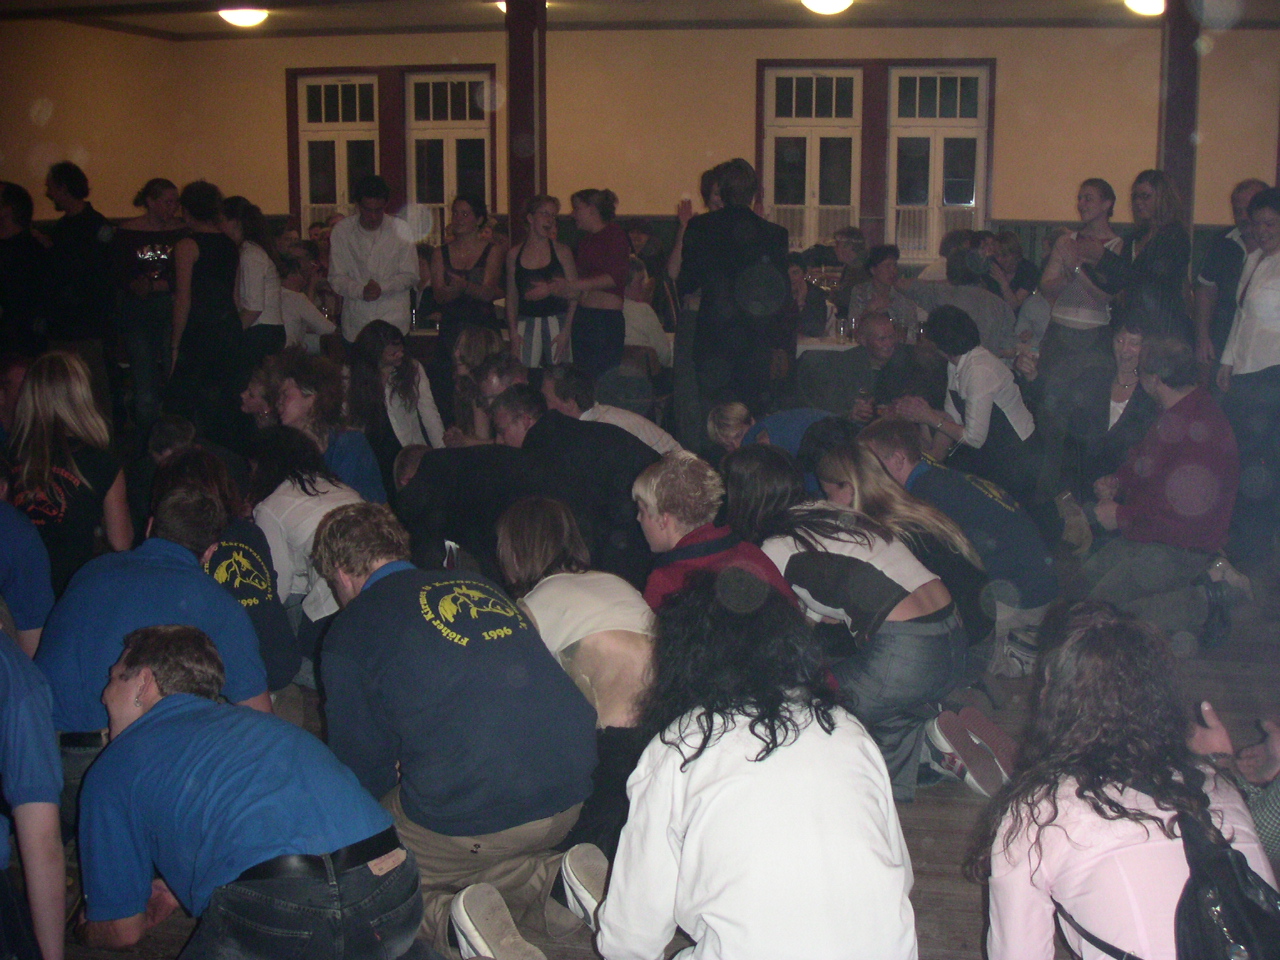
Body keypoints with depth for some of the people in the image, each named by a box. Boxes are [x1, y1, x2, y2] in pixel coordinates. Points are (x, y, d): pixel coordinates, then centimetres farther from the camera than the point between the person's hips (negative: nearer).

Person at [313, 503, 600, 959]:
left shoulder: (348, 633, 2)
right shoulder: (476, 584, 17)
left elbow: (364, 768, 7)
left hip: (467, 821, -6)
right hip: (570, 795, 6)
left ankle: (440, 915, -10)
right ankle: (547, 878, 5)